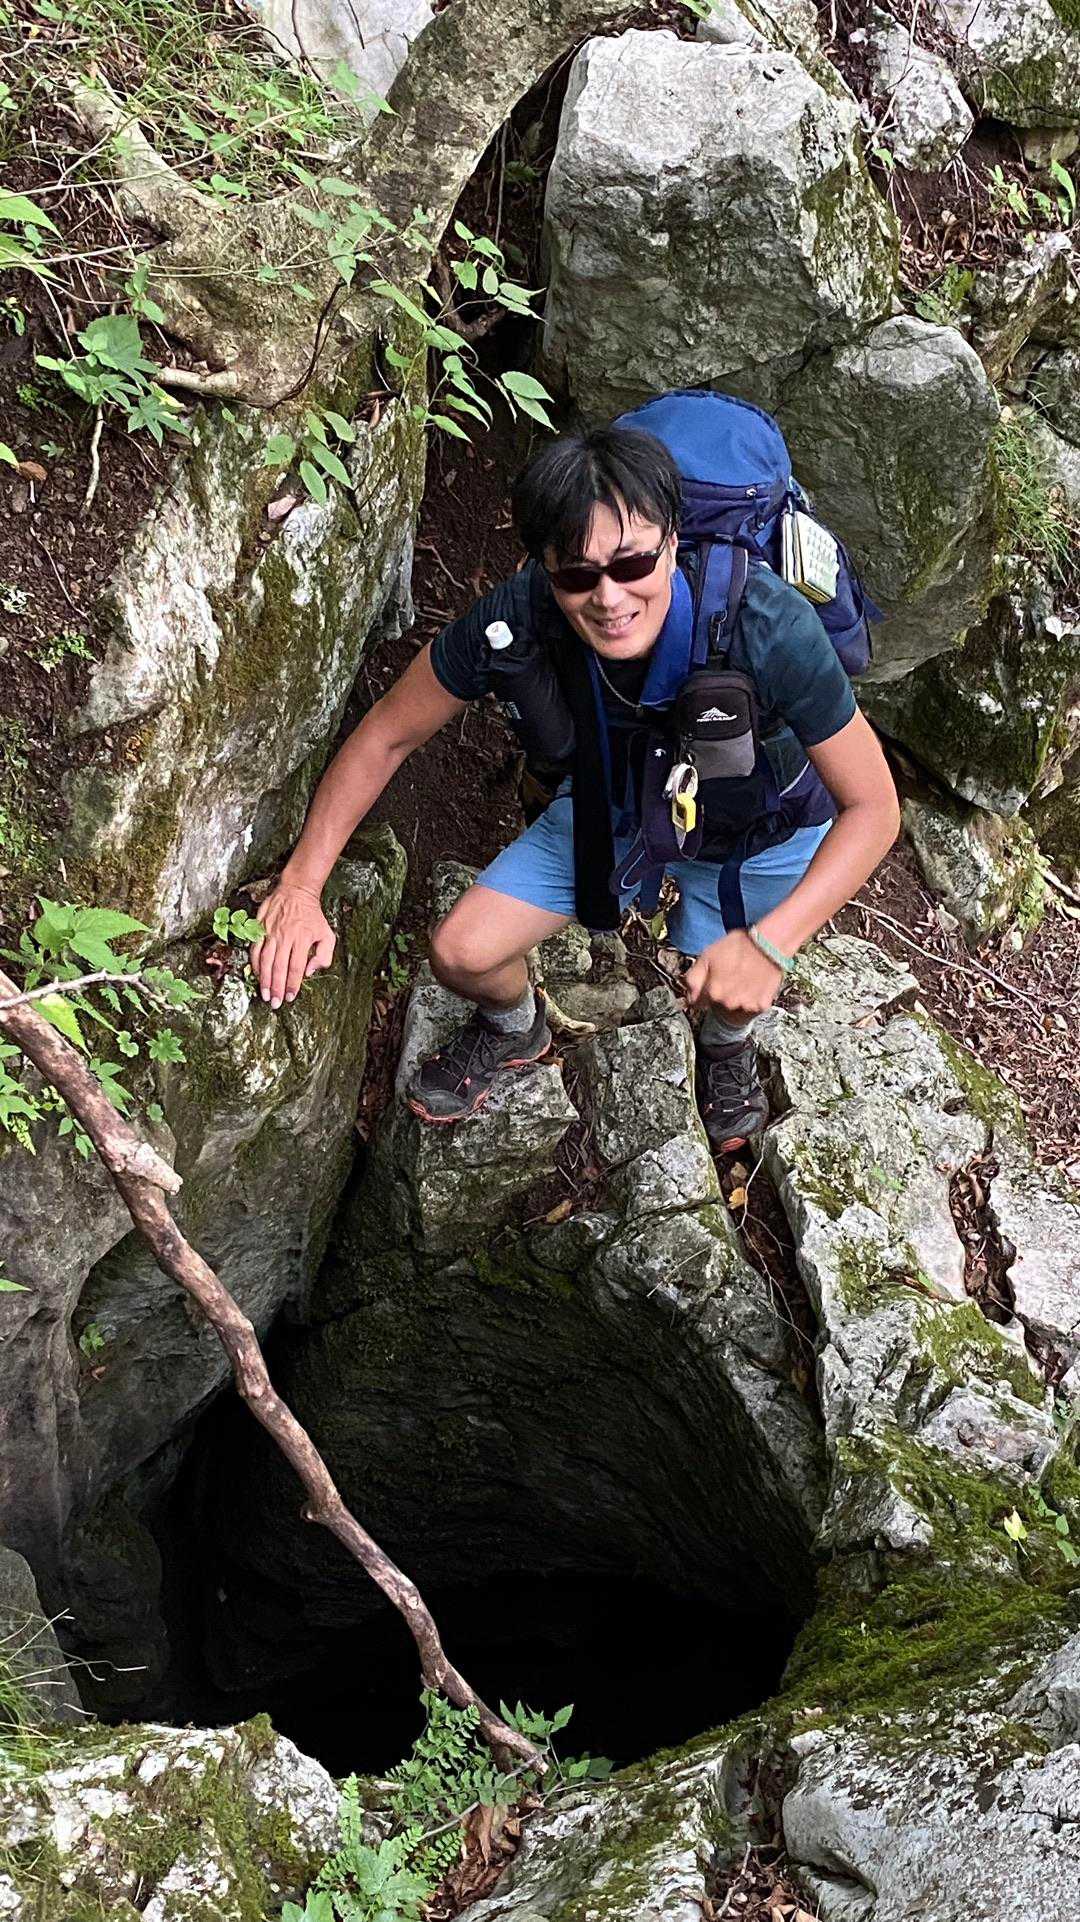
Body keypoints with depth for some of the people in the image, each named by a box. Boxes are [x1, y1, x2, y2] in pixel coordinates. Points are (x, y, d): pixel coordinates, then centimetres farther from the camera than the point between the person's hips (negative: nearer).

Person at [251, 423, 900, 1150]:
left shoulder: (769, 627, -42)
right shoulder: (518, 618, -34)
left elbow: (872, 807, -32)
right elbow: (387, 735, -16)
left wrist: (770, 942, -44)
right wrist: (300, 887, -19)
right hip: (612, 808, 2)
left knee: (731, 1002, -11)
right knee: (463, 954, -6)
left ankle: (728, 1043, 31)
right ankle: (517, 1029, 34)